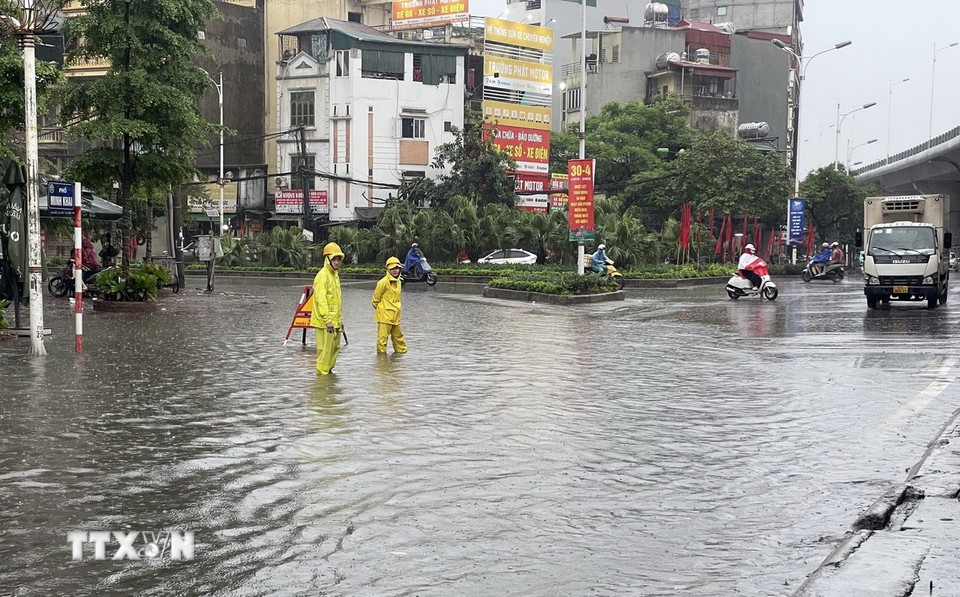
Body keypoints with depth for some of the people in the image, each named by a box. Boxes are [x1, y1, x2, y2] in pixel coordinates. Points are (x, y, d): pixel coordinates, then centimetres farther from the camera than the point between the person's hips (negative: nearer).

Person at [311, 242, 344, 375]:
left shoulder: (335, 275, 15)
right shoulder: (322, 275, -15)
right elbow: (321, 300, -21)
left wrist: (340, 319, 22)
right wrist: (328, 320, -25)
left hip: (334, 320, 10)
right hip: (325, 321, -10)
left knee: (335, 347, 16)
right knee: (325, 348, -6)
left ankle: (329, 369, 28)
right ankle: (322, 373, 1)